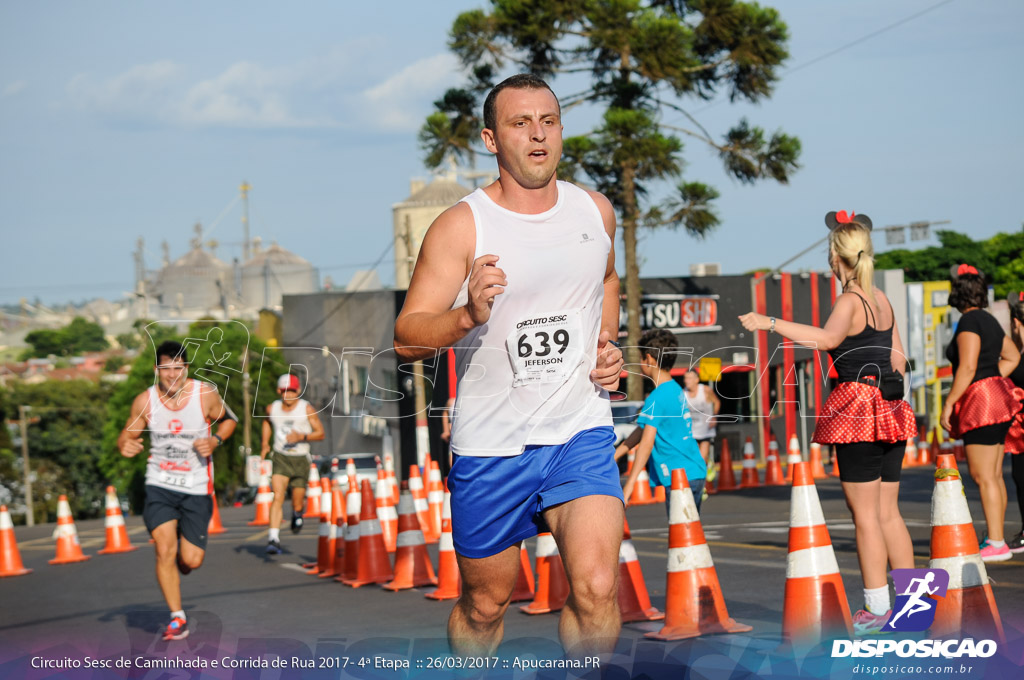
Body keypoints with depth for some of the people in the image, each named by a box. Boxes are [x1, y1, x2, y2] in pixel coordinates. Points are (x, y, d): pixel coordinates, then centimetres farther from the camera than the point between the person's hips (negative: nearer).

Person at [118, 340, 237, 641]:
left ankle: (182, 555, 37)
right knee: (165, 550, -14)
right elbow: (128, 434, 4)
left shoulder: (206, 394, -9)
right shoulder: (145, 401, -7)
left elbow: (228, 419, 8)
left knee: (191, 560, -3)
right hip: (159, 484, 0)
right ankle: (178, 618, 2)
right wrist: (126, 446, -20)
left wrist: (215, 441, -11)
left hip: (196, 487, 0)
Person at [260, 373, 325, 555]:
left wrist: (302, 437, -21)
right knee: (278, 497, -18)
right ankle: (273, 538, -24)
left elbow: (320, 434, -4)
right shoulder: (272, 409, 1)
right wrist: (265, 442, 12)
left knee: (297, 504, 5)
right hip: (280, 458, 1)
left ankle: (297, 514, 44)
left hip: (301, 460, -1)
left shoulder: (306, 409, -7)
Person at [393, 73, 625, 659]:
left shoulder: (596, 210, 5)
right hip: (490, 444, -2)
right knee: (485, 605, 12)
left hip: (581, 434, 2)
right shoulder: (461, 226, -8)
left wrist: (607, 344, 10)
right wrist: (469, 315, -32)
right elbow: (406, 339, -13)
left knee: (597, 591, -19)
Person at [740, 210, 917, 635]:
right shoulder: (883, 300, 13)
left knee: (864, 514, -3)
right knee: (888, 512, 13)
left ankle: (877, 606, -2)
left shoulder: (850, 301, -11)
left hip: (858, 408, -8)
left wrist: (771, 324, -31)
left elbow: (826, 338, -31)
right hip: (890, 409, 8)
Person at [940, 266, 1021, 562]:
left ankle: (996, 544, -12)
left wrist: (948, 404, -15)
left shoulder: (969, 322, -12)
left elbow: (967, 368, -19)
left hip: (980, 401, -10)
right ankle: (995, 540, 14)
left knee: (983, 476, -10)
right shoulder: (989, 320, 16)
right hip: (997, 397, 10)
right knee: (993, 475, 11)